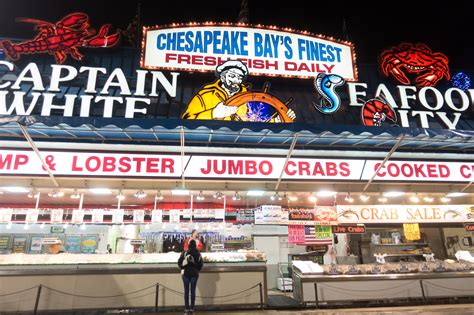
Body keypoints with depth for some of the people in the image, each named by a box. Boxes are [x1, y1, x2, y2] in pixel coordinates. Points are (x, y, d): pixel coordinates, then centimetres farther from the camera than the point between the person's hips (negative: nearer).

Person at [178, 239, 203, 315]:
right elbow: (200, 265, 1)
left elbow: (179, 263, -6)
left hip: (186, 274, -1)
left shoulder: (184, 253, -9)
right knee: (193, 291, 7)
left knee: (186, 291, 6)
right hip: (194, 274, 1)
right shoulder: (198, 254, -3)